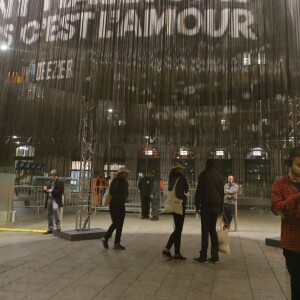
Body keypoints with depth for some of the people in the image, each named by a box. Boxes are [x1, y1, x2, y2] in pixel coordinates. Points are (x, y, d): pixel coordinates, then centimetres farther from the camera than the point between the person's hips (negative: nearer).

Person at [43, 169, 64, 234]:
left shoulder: (60, 182, -3)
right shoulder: (49, 182, 17)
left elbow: (60, 191, -11)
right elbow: (47, 191, 23)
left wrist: (52, 191, -18)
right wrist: (45, 190, 0)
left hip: (56, 200, -7)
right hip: (49, 199, 7)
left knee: (55, 208, -34)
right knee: (49, 214, 10)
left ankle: (58, 225, -23)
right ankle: (50, 229, 23)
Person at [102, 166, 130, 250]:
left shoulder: (125, 182, 11)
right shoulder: (115, 181, -11)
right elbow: (112, 193, -17)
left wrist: (124, 200, 4)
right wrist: (120, 199, -14)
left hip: (121, 205, 7)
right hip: (114, 205, -7)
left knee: (120, 225, 5)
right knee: (115, 223, -11)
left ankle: (117, 244, 11)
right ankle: (105, 238, 10)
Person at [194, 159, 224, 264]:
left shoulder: (203, 174, -3)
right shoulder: (219, 176, 13)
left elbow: (199, 190, -7)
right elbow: (222, 193, 15)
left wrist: (197, 206, -2)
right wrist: (221, 209, 20)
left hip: (206, 205, -5)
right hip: (216, 205, 5)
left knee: (205, 230, -3)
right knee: (213, 229, 12)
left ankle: (203, 257, 0)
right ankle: (215, 257, 13)